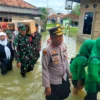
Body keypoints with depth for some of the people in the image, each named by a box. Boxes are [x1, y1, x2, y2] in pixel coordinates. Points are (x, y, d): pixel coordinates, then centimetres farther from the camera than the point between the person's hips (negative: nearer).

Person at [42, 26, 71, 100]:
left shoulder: (64, 46, -7)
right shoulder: (47, 50, -26)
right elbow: (45, 69, -20)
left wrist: (69, 72, 15)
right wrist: (47, 86, -16)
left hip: (64, 78, 6)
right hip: (53, 82, -5)